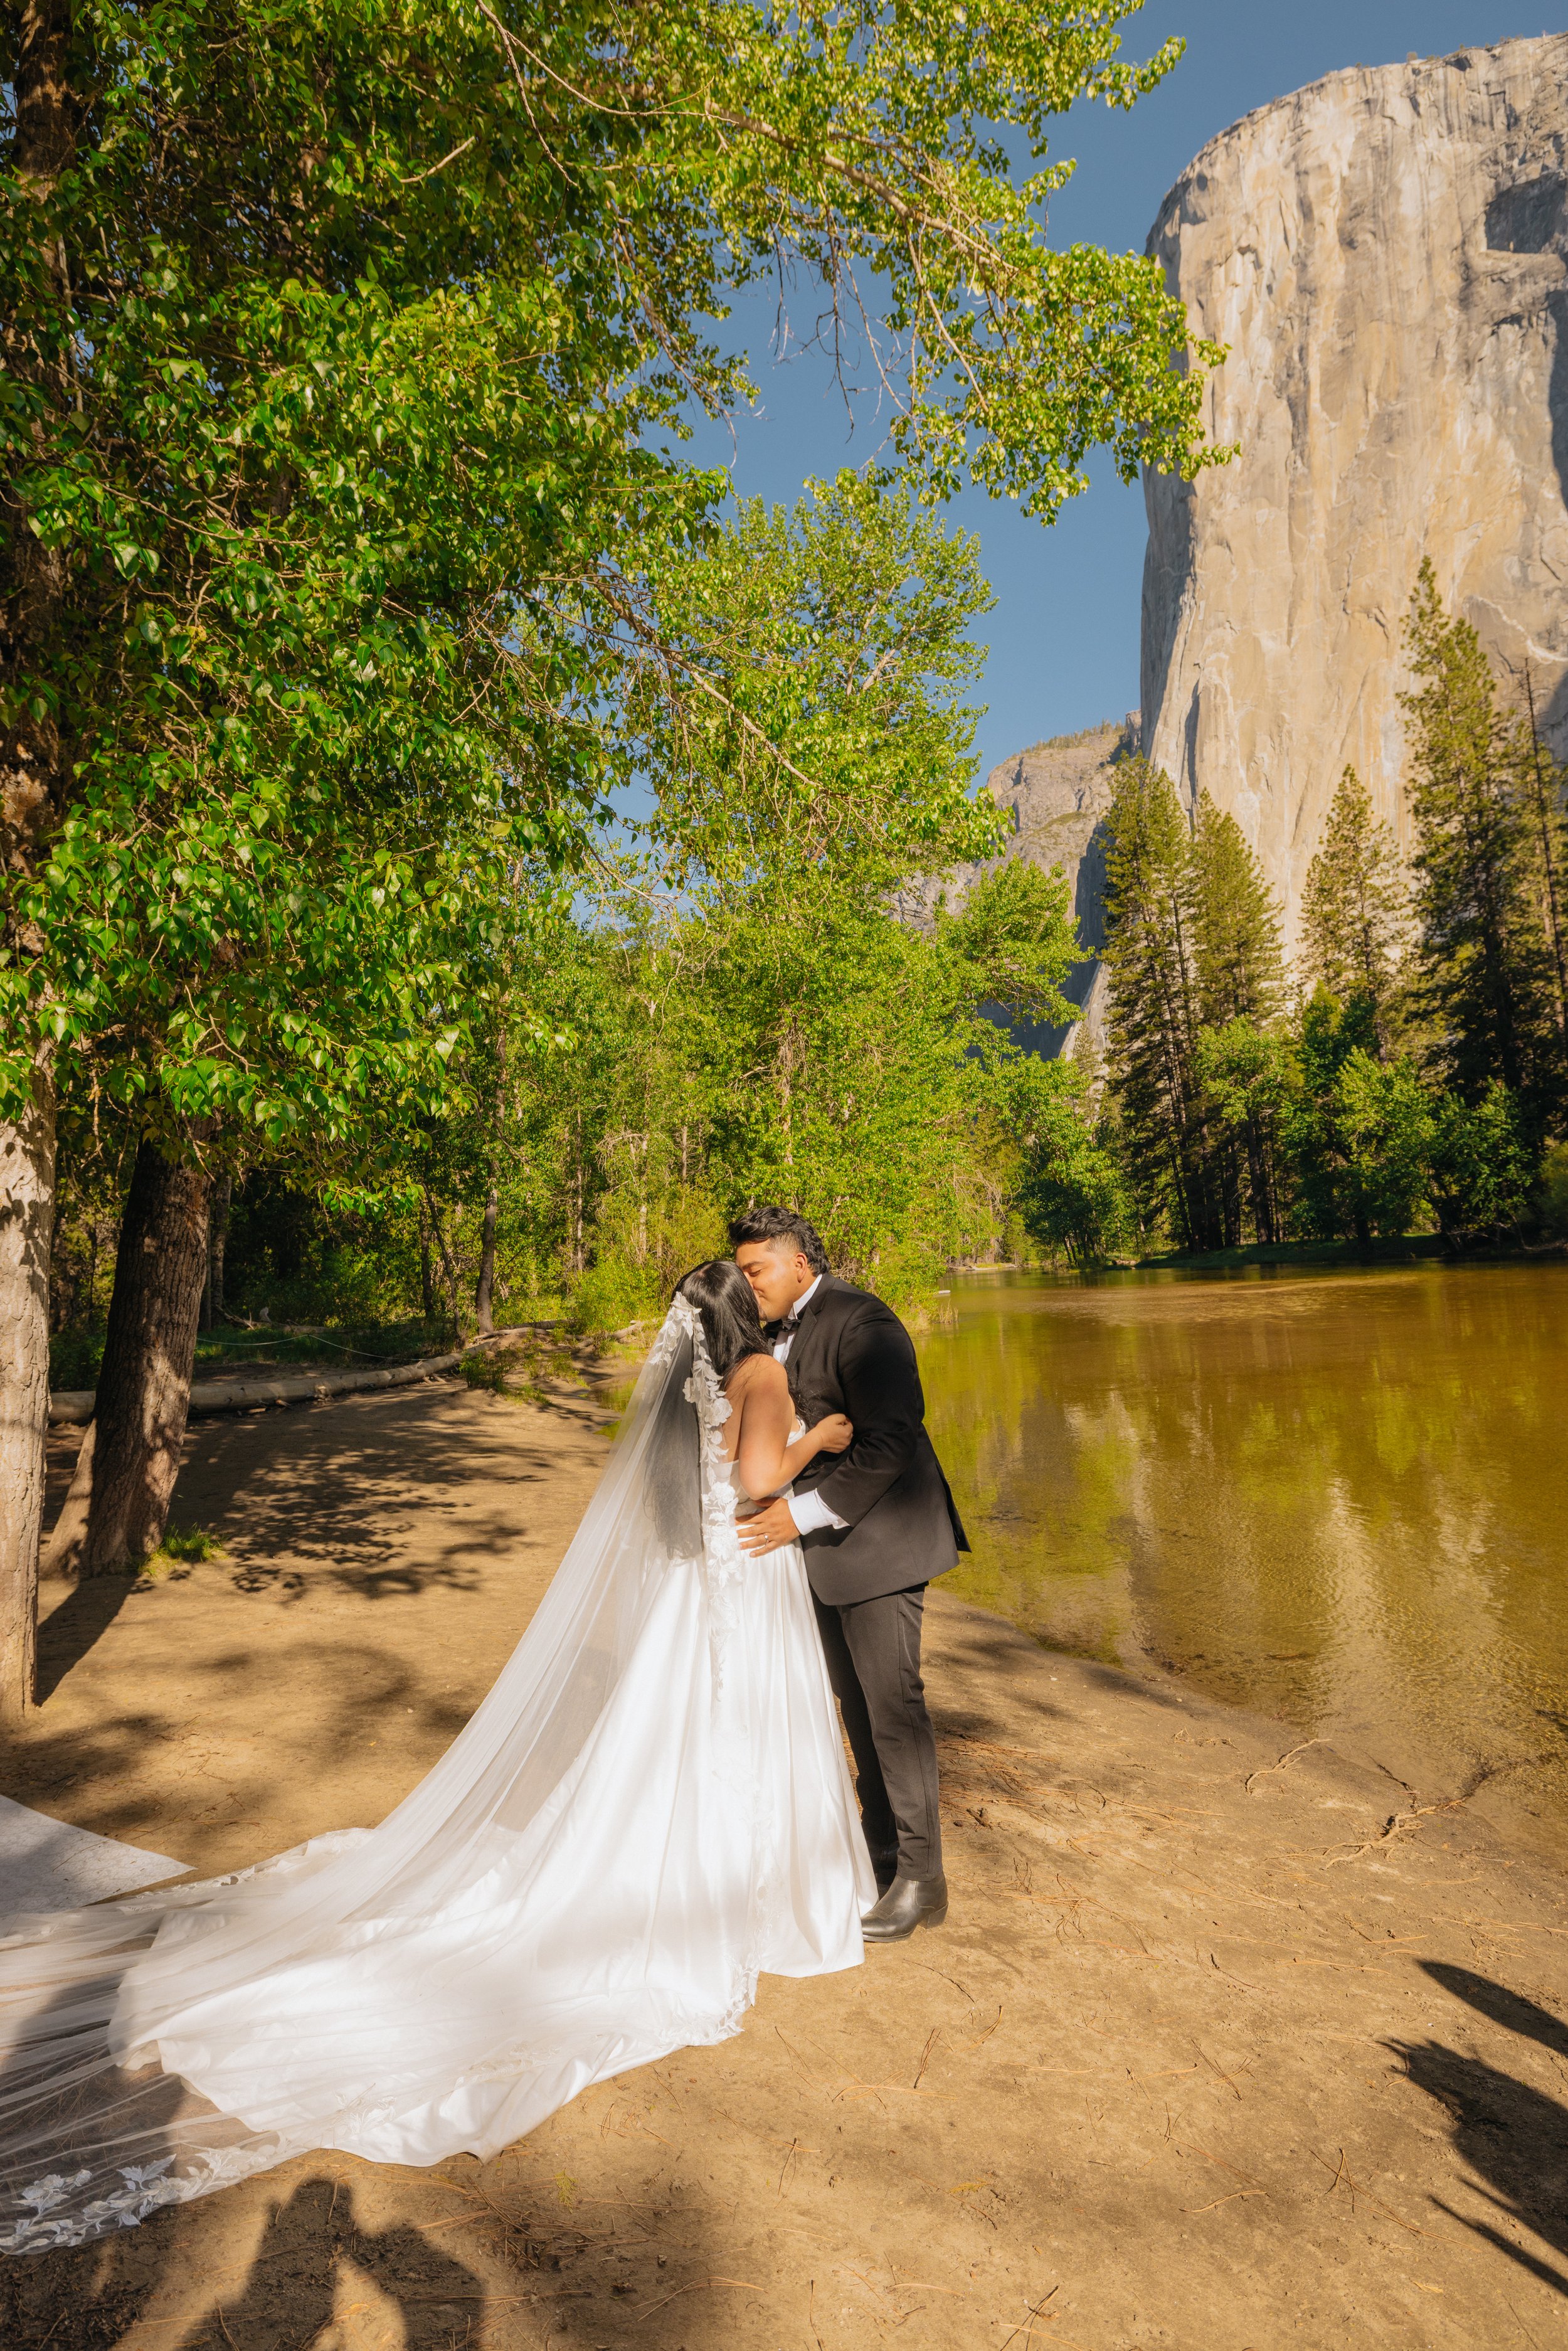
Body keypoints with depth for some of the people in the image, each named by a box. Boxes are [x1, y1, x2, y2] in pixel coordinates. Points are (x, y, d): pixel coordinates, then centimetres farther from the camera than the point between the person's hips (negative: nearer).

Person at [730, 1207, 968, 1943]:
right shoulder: (780, 1333, 10)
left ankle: (920, 1881, 14)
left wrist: (804, 1513, -24)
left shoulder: (859, 1323, -18)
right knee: (856, 1703, 16)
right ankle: (881, 1856, 30)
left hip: (878, 1538, -9)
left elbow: (891, 1441, -24)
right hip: (823, 1547, 9)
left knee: (892, 1702, -1)